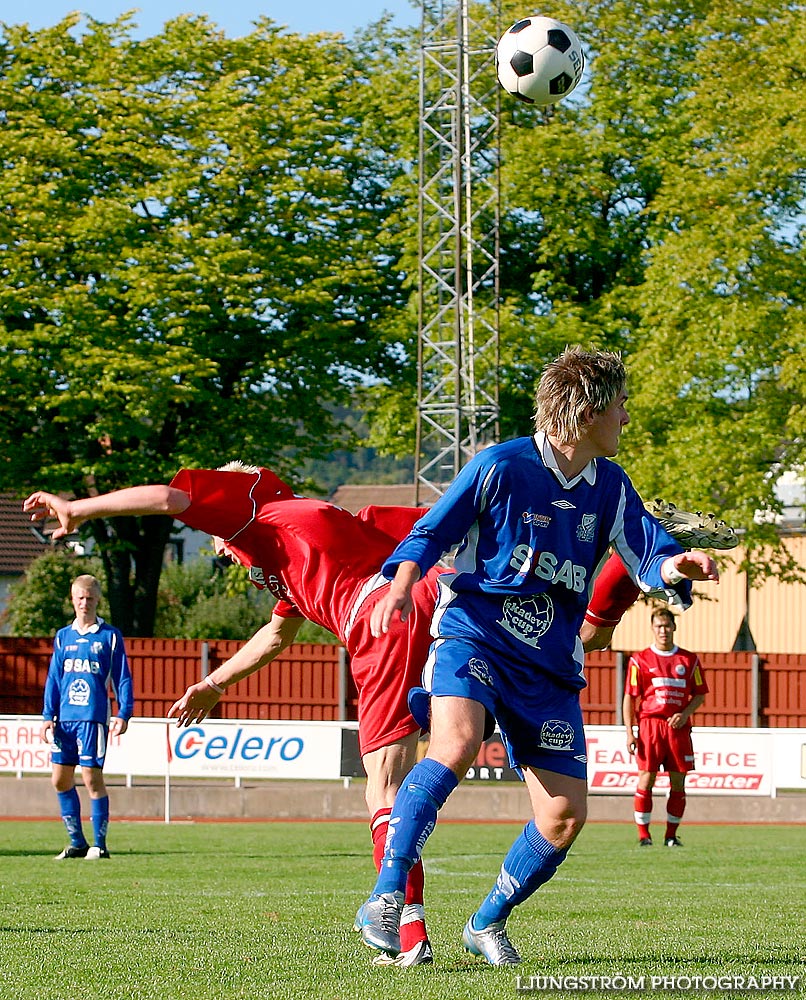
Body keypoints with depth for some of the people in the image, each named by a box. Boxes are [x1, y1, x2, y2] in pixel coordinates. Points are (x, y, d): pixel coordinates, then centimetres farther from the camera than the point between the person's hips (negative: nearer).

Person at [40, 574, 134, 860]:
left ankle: (99, 844, 0)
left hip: (94, 717, -5)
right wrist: (48, 716, 7)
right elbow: (53, 678, 15)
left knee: (92, 777, -8)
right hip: (65, 718, 5)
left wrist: (124, 714, -7)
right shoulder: (63, 637, 14)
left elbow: (122, 678, 2)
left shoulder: (110, 636, 3)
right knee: (61, 780, 5)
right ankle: (77, 842, 15)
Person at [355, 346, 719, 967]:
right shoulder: (502, 466, -6)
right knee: (457, 745, -35)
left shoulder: (610, 488, 9)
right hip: (474, 635, -5)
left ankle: (489, 923, 21)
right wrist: (401, 585, -19)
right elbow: (432, 532, -1)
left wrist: (677, 566, -20)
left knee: (565, 816, -2)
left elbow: (648, 557, 3)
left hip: (550, 665, 5)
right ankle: (386, 897, -31)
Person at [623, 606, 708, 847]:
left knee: (678, 782, 1)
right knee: (646, 778, -8)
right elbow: (630, 697, 3)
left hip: (678, 727, 2)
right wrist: (630, 732, -5)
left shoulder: (689, 660, 11)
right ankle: (643, 834, -2)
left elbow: (700, 694, 14)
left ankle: (671, 835, 9)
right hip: (649, 724, -2)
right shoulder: (640, 660, 5)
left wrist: (685, 714, -5)